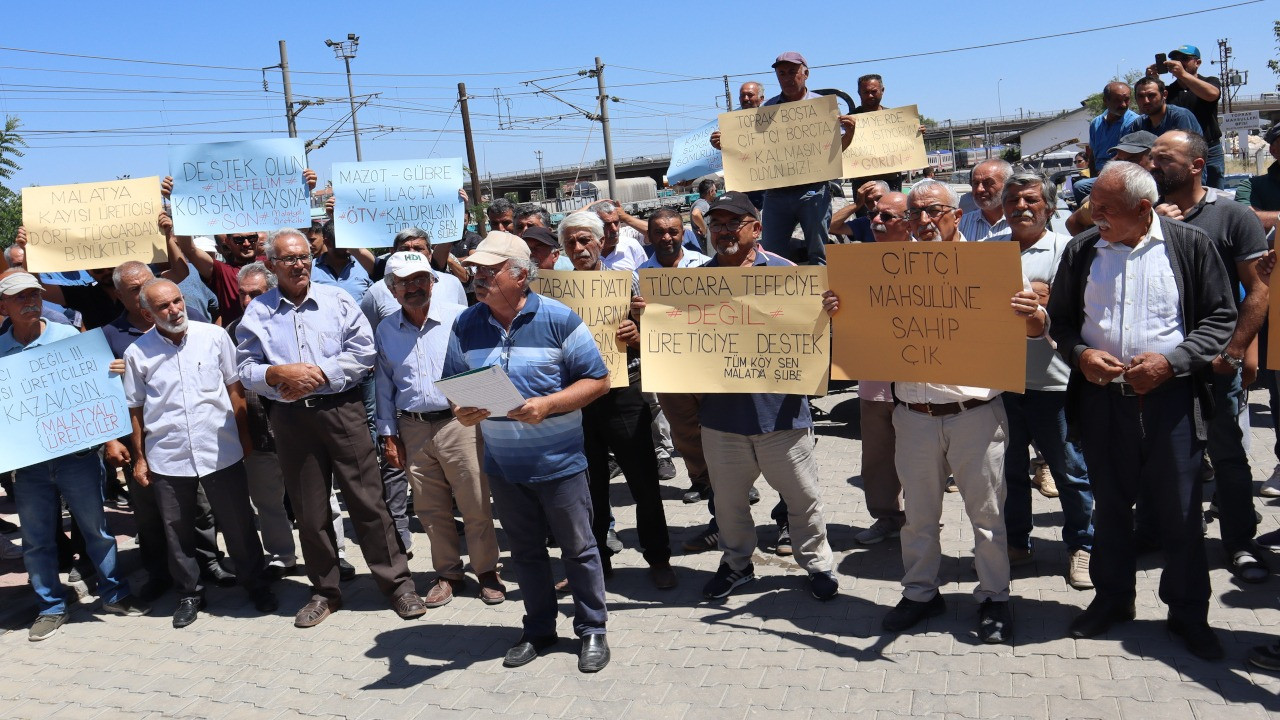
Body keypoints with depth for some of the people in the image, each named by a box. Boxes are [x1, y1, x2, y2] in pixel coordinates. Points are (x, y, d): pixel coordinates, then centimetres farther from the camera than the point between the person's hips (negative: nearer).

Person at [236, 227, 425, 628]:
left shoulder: (336, 300, 5)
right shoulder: (257, 313, 8)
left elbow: (364, 352, -2)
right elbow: (246, 369, 4)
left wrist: (320, 373, -11)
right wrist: (278, 374, -15)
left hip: (342, 410, -1)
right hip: (290, 418, 2)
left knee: (368, 499, -2)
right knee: (308, 511, 9)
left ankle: (396, 583, 8)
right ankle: (324, 591, 24)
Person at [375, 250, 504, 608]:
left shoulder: (460, 318, -4)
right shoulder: (385, 331, 9)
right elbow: (384, 385, 14)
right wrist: (388, 434, 10)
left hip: (460, 422, -3)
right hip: (412, 429, 3)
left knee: (476, 505, 2)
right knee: (431, 510, 11)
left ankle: (487, 572, 19)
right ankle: (447, 574, 27)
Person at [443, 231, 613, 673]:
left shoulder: (558, 319, -11)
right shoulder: (466, 325, 1)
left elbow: (598, 381, -8)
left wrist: (548, 406, -21)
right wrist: (462, 410, -14)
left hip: (558, 461, -4)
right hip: (502, 464, 4)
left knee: (577, 548, 8)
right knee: (525, 552, 16)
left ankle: (592, 630, 25)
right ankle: (538, 630, 33)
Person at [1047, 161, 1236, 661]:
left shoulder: (1190, 245, -3)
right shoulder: (1082, 250, 4)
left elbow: (1221, 317, -1)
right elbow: (1060, 319, 10)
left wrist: (1172, 361, -15)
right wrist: (1080, 354, -9)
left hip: (1170, 397, -2)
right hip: (1103, 397, 3)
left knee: (1180, 512, 7)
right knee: (1110, 505, 16)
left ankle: (1188, 611, 26)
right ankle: (1112, 597, 33)